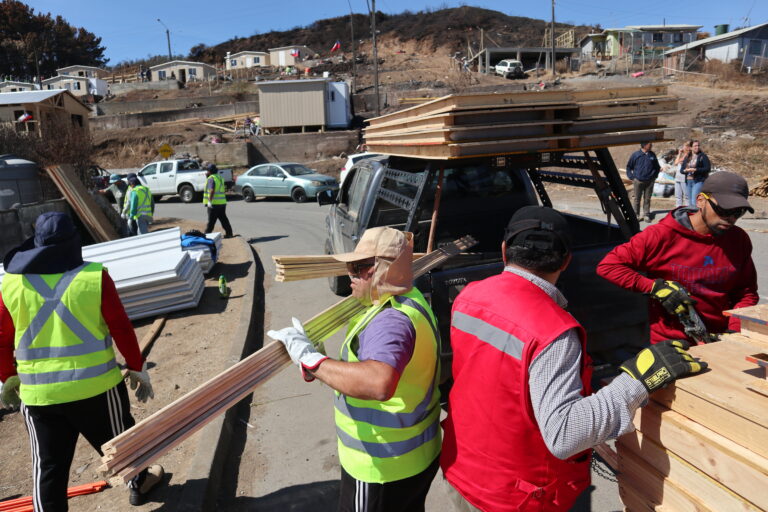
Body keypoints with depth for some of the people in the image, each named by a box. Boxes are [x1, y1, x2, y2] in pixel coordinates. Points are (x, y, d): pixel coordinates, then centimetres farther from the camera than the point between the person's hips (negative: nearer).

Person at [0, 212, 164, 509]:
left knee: (48, 467, 13)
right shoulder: (94, 276, -11)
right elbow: (121, 329, -9)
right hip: (97, 385, -1)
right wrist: (137, 369, 3)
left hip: (38, 394, 2)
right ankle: (138, 483, 43)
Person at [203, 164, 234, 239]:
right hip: (222, 202, 8)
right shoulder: (220, 178, 16)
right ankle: (229, 233, 13)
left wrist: (209, 201, -24)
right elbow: (224, 190, 23)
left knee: (211, 221, -2)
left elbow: (212, 190, -22)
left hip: (214, 204, -8)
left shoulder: (211, 178, -11)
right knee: (224, 219, 12)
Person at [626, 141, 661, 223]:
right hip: (638, 181, -2)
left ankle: (647, 215, 13)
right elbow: (629, 167, 5)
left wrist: (654, 176, 7)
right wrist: (632, 177, 0)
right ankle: (636, 215, 12)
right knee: (637, 198, 2)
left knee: (647, 199, 7)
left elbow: (657, 167, 16)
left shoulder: (652, 155, 5)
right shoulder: (636, 155, -4)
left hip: (650, 181, 2)